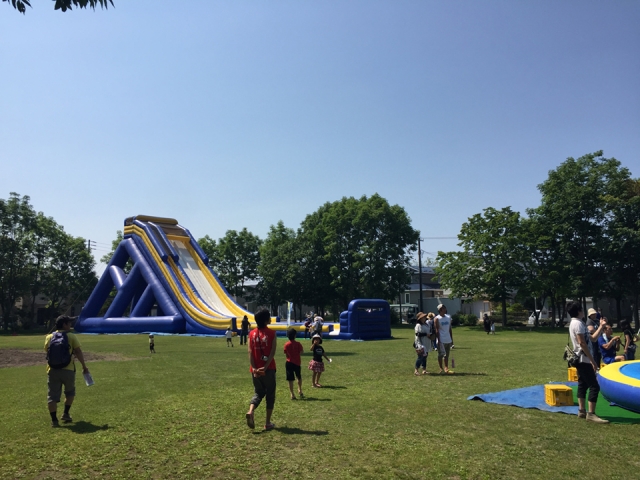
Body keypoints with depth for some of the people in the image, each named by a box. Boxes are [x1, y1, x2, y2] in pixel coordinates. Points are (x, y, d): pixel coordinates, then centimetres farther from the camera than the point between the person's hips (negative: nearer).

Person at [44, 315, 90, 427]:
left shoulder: (49, 337, 5)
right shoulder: (71, 337, -3)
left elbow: (47, 351, 14)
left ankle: (54, 420, 1)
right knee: (70, 392, 22)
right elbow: (78, 352, -4)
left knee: (52, 396, 6)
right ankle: (65, 414, 20)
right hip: (68, 370, -2)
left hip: (52, 371, 2)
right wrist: (84, 366, 3)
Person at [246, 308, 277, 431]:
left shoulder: (252, 334, 3)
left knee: (258, 392, 18)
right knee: (270, 395, 10)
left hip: (255, 369, 3)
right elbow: (272, 352, -15)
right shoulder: (271, 333, -6)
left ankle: (250, 411, -9)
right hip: (269, 369, -3)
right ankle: (268, 423, 12)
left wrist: (254, 368, -9)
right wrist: (265, 367, -16)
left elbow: (250, 352, -5)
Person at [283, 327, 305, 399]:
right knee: (299, 377, 24)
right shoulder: (298, 344, -8)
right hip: (297, 363, 0)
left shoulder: (286, 345, -7)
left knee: (290, 380, 3)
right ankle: (300, 390, 18)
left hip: (289, 363, 0)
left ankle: (292, 394, 1)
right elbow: (301, 352, -4)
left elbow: (286, 353, -2)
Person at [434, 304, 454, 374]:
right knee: (441, 354, -1)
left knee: (447, 355, 9)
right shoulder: (437, 318, -6)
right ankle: (441, 368, 6)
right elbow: (437, 330, -10)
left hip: (448, 340, 5)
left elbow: (450, 329, 15)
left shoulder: (448, 317, 10)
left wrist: (452, 339, 12)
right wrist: (439, 341, -15)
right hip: (441, 340, -5)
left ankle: (446, 368, 13)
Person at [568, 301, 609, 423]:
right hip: (584, 360, -11)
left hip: (581, 360, 11)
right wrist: (593, 361, -21)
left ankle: (582, 411, 15)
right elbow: (582, 343, -22)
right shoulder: (578, 323, -16)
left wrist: (601, 326, 19)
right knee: (594, 386, -10)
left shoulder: (575, 323, 16)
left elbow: (592, 338, 20)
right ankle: (591, 414, -10)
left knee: (583, 385, 12)